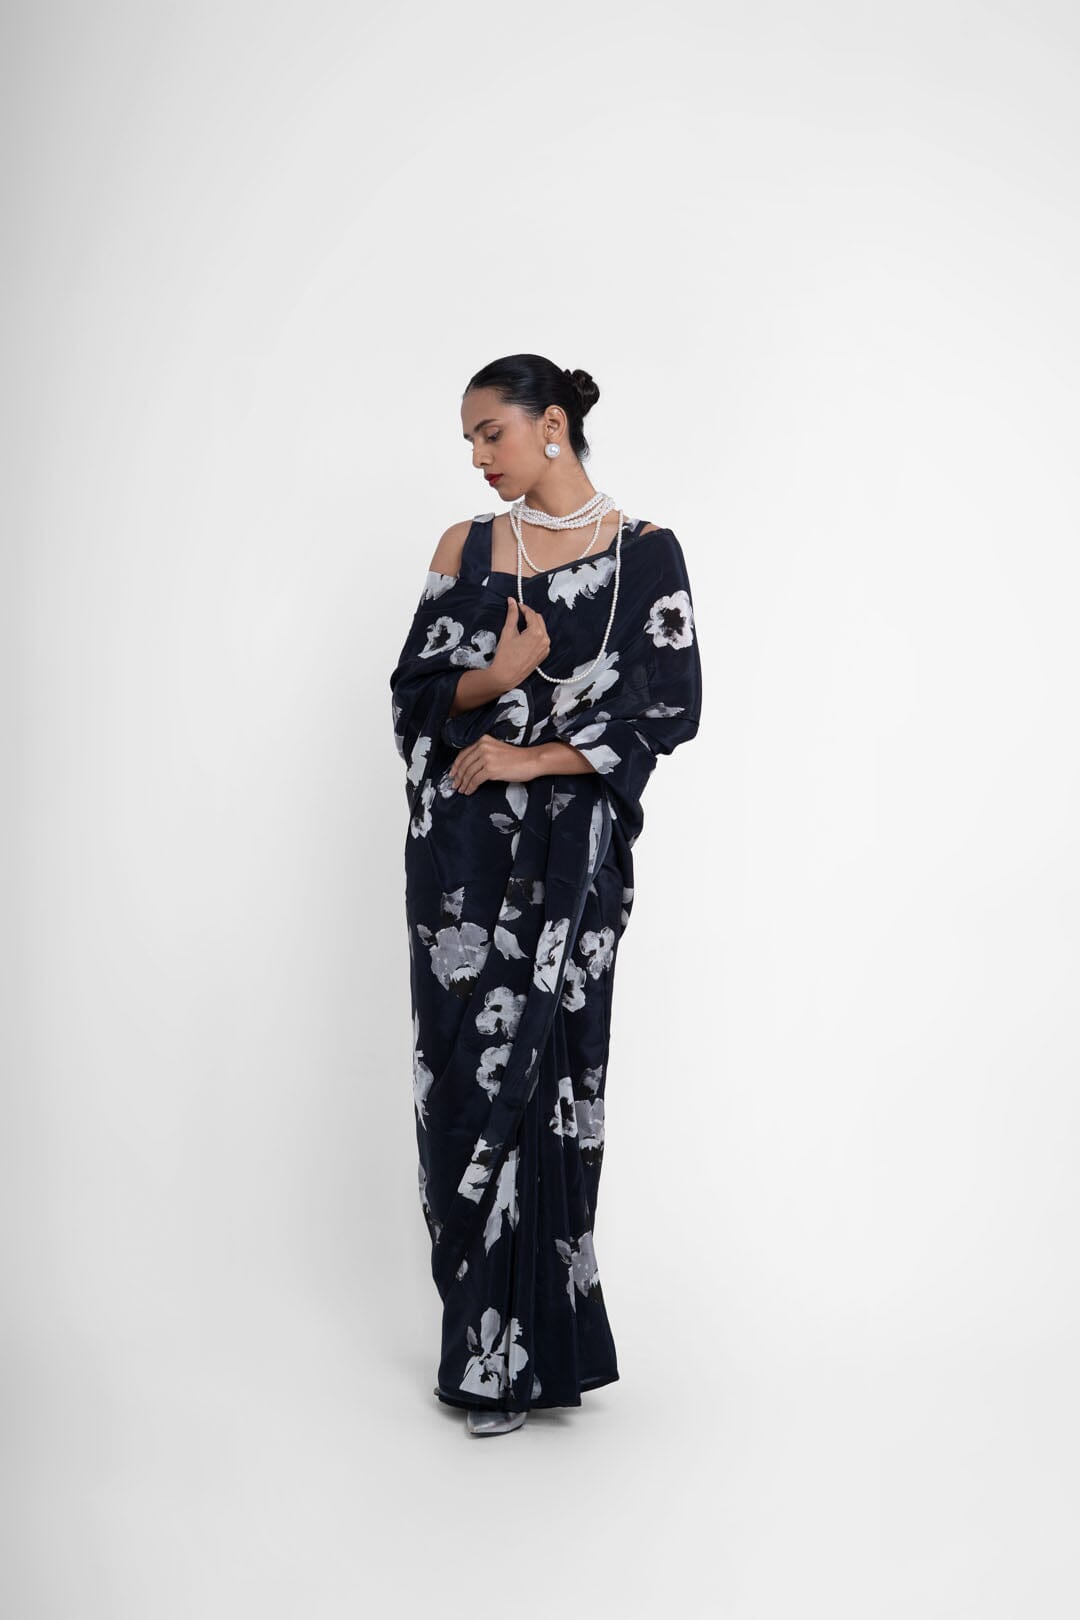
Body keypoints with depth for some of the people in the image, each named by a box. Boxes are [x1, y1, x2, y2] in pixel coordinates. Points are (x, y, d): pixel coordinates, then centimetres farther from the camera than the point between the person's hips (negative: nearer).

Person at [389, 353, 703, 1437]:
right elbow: (415, 688, 8)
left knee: (546, 1080, -2)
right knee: (467, 1072, 0)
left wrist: (532, 758, -10)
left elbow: (672, 705, -4)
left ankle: (524, 1350, 11)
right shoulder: (466, 547, 10)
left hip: (572, 849, -2)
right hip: (463, 848, 3)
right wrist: (493, 677, -12)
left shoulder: (645, 552, 2)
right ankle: (489, 1343, 12)